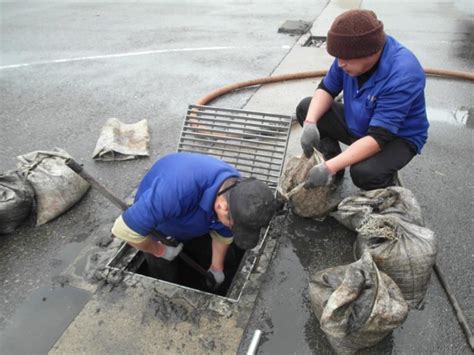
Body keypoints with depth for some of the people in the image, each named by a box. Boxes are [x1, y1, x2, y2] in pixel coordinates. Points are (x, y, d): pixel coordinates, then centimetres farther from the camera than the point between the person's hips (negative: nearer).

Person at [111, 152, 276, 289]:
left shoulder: (237, 191, -27)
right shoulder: (177, 190, -49)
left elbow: (223, 234, -8)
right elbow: (125, 229, -41)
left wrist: (216, 268, 5)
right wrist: (160, 251, -24)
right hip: (156, 227, -4)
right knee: (167, 283, 8)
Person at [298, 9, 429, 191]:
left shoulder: (402, 76, -35)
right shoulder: (352, 52, -16)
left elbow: (379, 138, -37)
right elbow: (326, 89, -5)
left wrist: (329, 167, -43)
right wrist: (310, 122, -25)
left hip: (398, 138, -6)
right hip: (356, 123, 6)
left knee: (364, 173, -36)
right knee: (305, 108, -9)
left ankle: (386, 178, 1)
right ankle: (334, 161, 5)